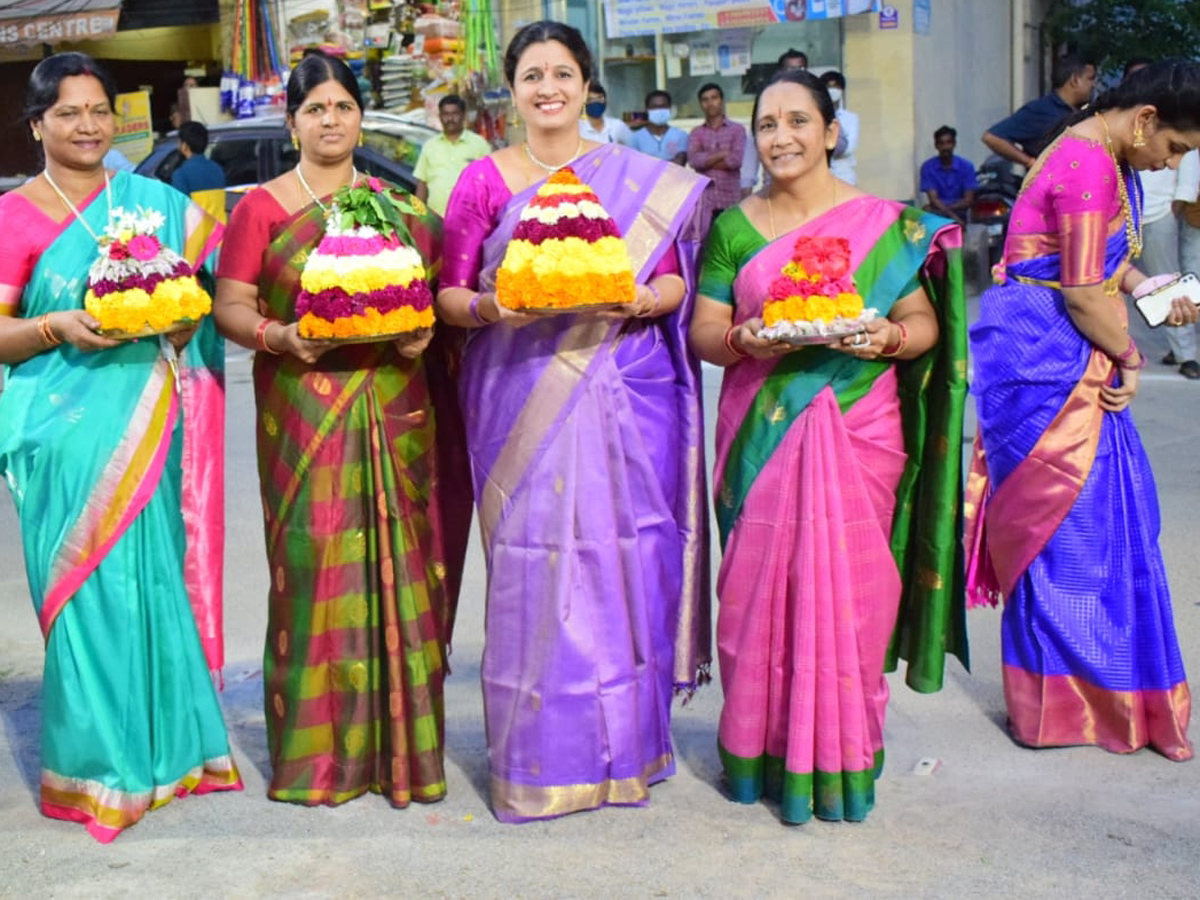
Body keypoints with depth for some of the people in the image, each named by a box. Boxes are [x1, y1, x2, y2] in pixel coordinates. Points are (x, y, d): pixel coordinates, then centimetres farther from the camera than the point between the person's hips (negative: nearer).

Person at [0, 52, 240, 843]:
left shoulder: (157, 202, 11)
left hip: (148, 420, 3)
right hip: (66, 427, -3)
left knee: (156, 581, 6)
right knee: (90, 591, -3)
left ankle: (168, 746, 21)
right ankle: (97, 765, 10)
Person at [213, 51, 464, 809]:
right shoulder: (261, 207, 5)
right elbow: (231, 305, 1)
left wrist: (424, 331, -5)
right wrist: (279, 335, -18)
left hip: (393, 408, 3)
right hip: (306, 412, -2)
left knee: (398, 564, 2)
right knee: (317, 566, -3)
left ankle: (400, 741, 13)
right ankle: (320, 749, 9)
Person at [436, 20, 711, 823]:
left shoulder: (645, 180, 10)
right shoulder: (484, 181, 7)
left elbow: (675, 282, 8)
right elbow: (448, 291, 5)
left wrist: (643, 298, -13)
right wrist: (488, 308, -16)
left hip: (625, 389, 1)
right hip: (523, 394, -1)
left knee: (622, 554, 1)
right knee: (534, 562, -2)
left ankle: (625, 747, 18)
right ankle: (540, 757, 11)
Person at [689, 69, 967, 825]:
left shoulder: (886, 224, 4)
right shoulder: (734, 227, 9)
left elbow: (925, 322, 4)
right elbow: (703, 329, 7)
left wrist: (888, 338, -17)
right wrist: (742, 341, -14)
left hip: (855, 430, -1)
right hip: (762, 431, 2)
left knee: (846, 585, -1)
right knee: (761, 583, 1)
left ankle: (840, 755, 15)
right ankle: (763, 747, 16)